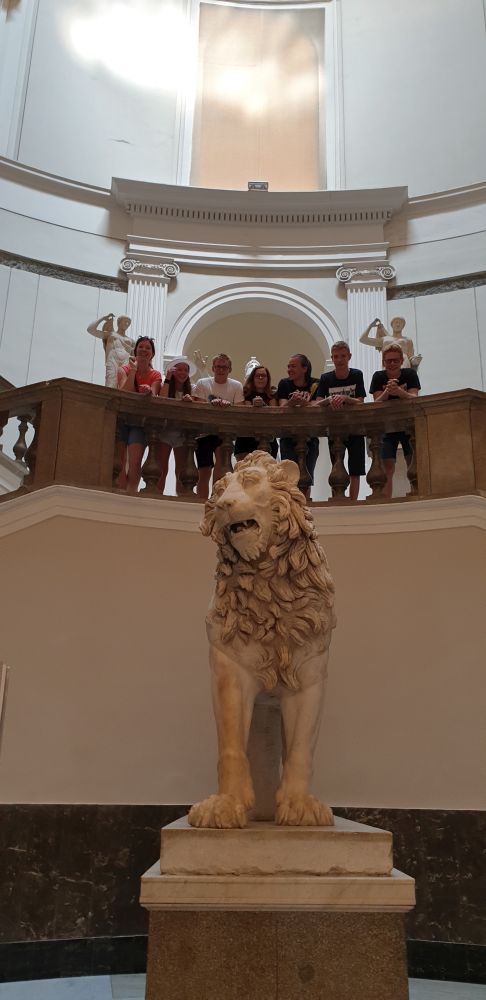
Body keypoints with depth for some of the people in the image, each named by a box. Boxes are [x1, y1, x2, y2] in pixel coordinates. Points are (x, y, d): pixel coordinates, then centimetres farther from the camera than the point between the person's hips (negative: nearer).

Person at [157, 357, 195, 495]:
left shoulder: (190, 389, 10)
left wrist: (190, 400, -24)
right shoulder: (166, 386, 3)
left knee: (180, 471, 5)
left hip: (182, 433, 3)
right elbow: (162, 400, -17)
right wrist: (167, 379, -13)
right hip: (166, 431, -3)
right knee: (162, 470, -5)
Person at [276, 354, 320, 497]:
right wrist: (292, 402, -35)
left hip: (310, 437, 0)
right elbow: (282, 407, -12)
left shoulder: (315, 384, -1)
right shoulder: (284, 384, 1)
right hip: (288, 438, 0)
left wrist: (305, 403, -36)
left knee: (307, 476, 6)